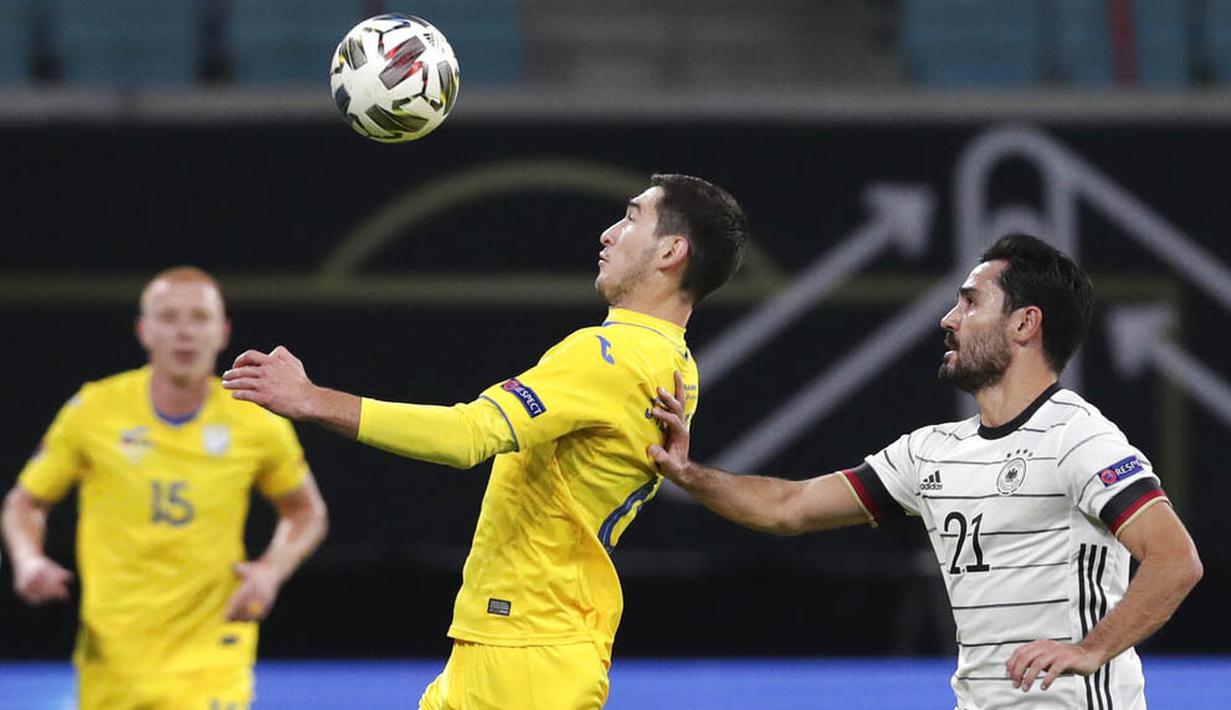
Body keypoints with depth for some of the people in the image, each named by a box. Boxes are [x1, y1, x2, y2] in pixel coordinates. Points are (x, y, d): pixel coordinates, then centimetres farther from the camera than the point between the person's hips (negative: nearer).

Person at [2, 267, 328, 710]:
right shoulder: (94, 411, -4)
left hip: (211, 655, -2)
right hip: (112, 659, 2)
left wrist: (272, 570, -6)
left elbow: (306, 512, 13)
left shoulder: (256, 425, -3)